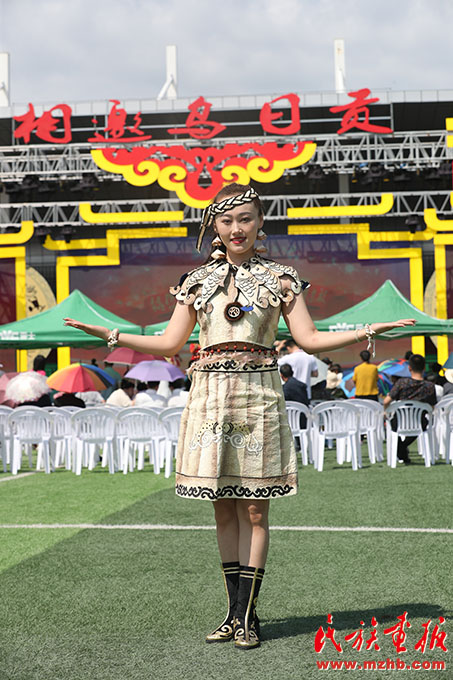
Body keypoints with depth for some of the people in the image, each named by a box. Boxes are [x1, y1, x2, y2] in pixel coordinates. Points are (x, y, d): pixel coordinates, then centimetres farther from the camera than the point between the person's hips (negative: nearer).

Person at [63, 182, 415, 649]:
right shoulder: (199, 280, 11)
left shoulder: (279, 278, 5)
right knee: (223, 509, 6)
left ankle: (246, 615, 5)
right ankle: (236, 610, 14)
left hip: (258, 394, -2)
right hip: (210, 395, 2)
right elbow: (171, 343, 11)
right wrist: (111, 336, 3)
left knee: (254, 508, 0)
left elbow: (310, 340, 1)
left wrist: (367, 332, -10)